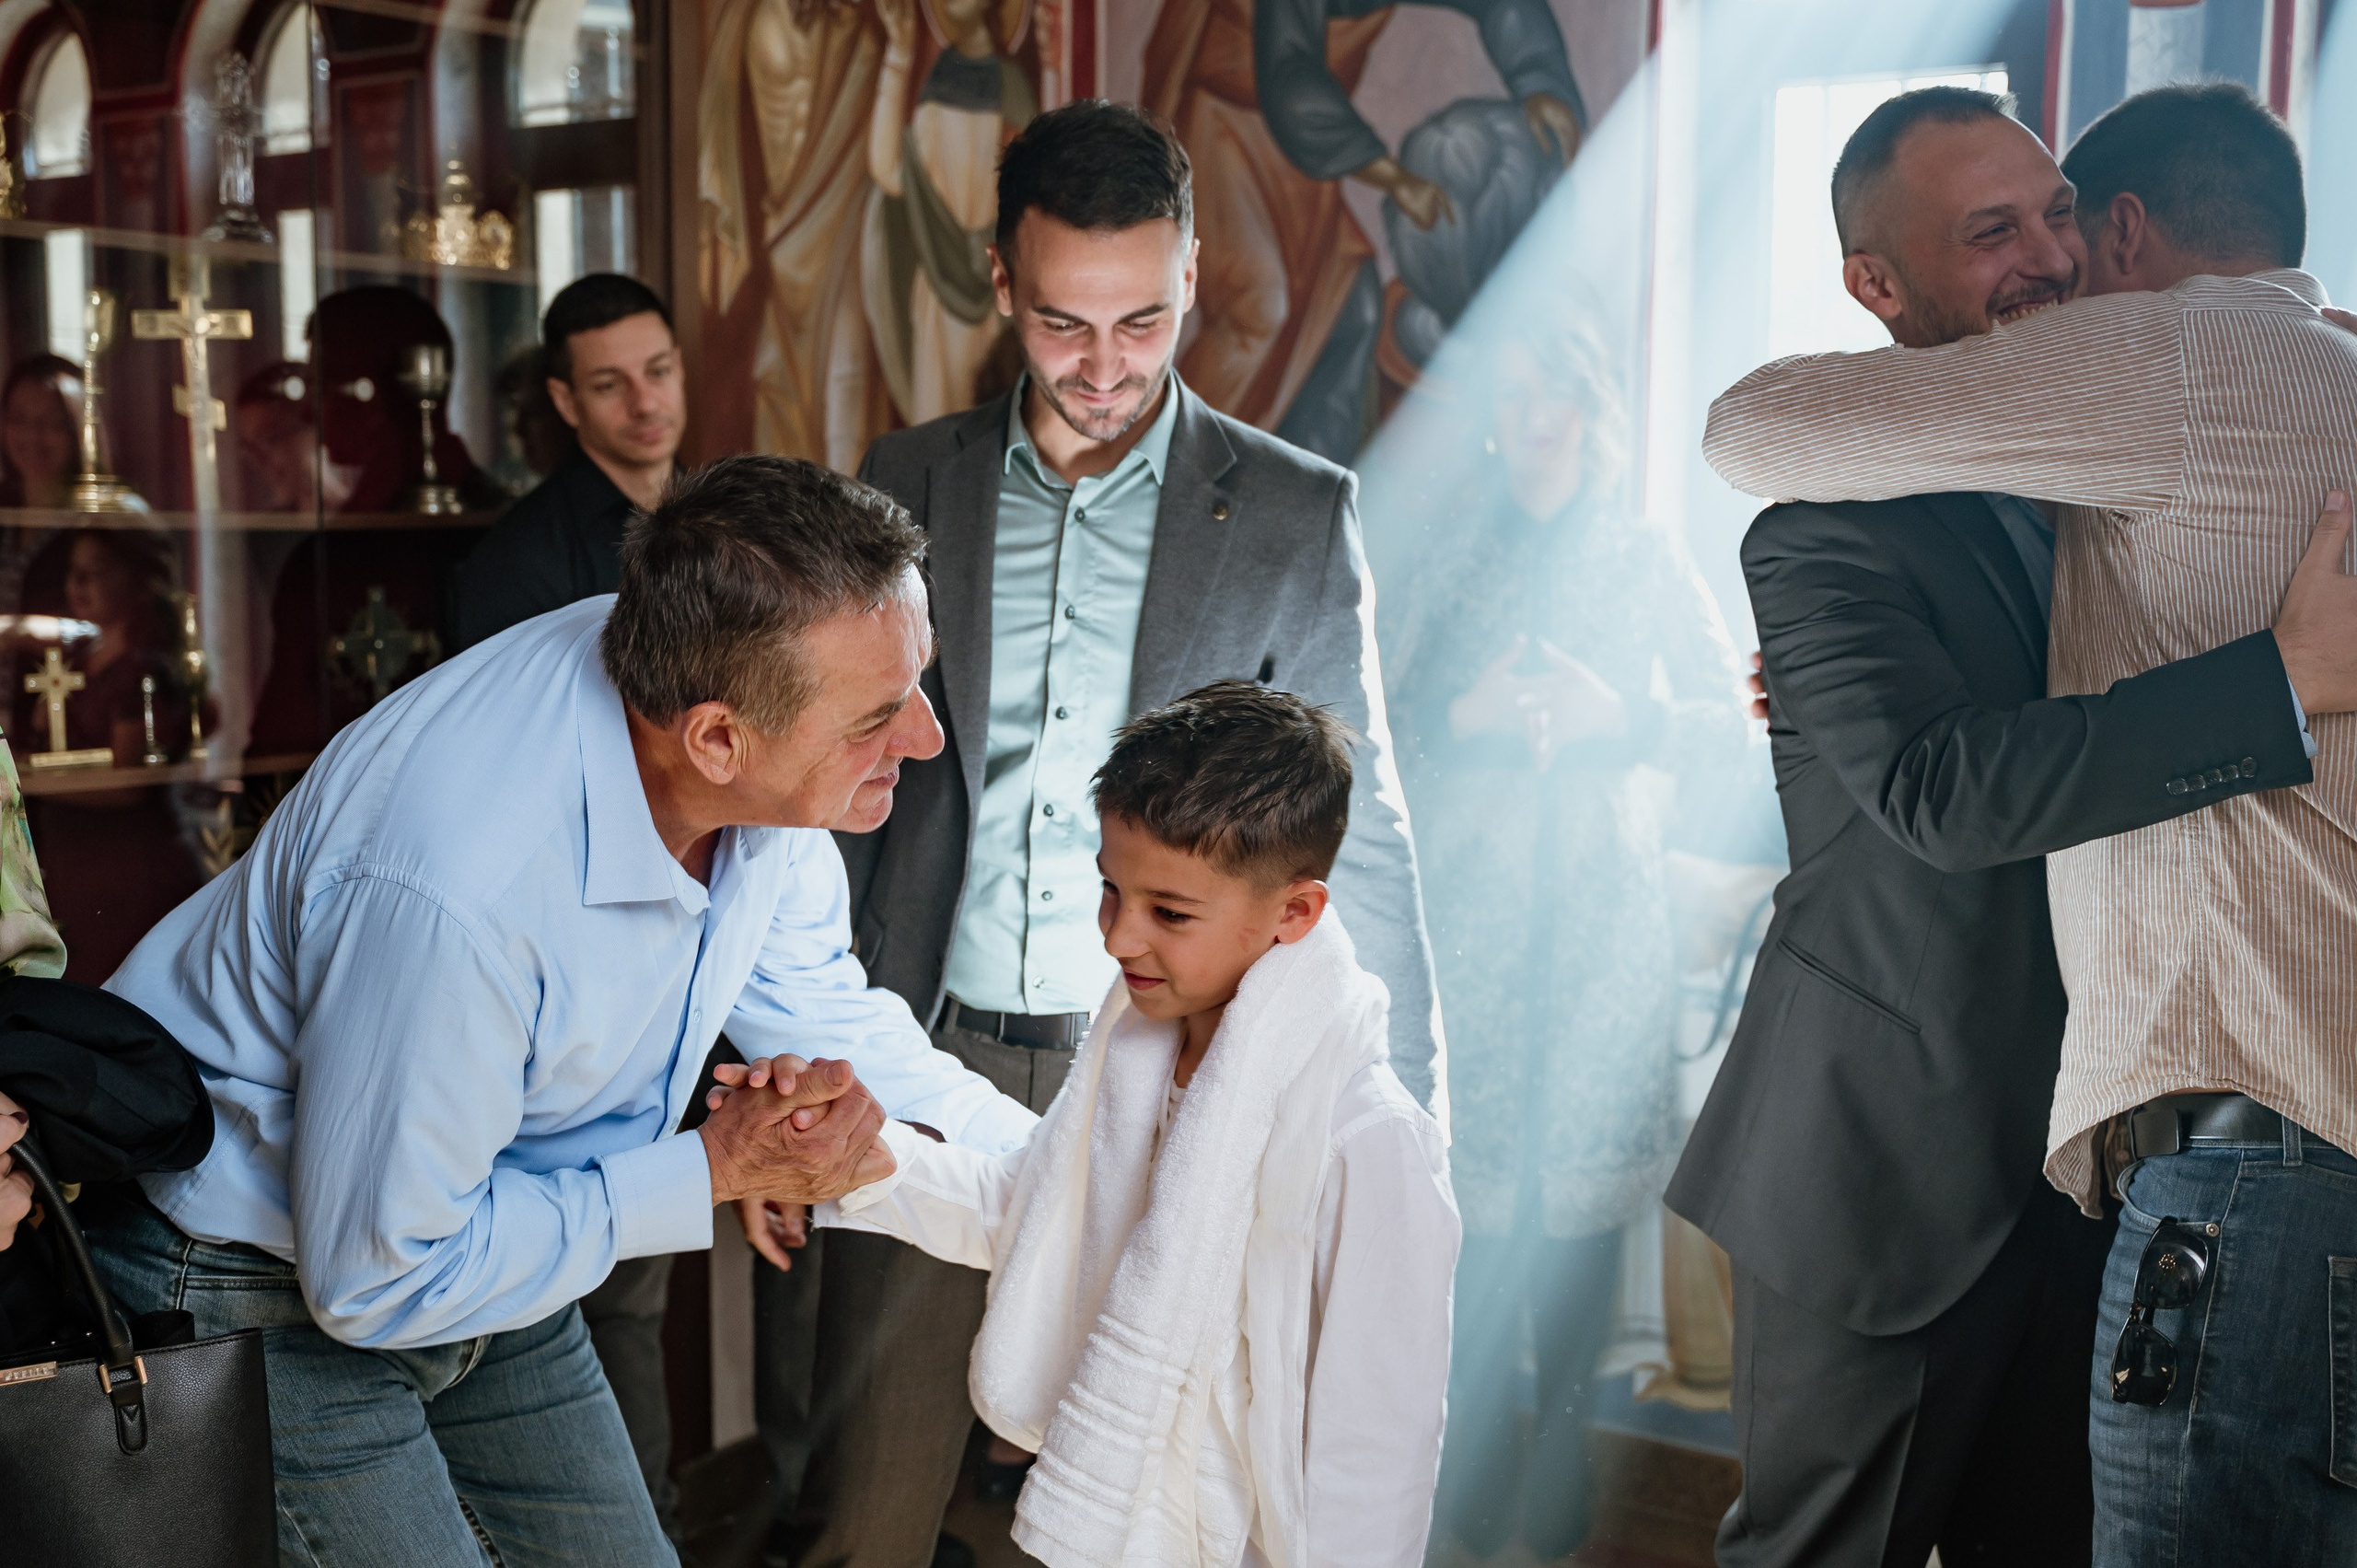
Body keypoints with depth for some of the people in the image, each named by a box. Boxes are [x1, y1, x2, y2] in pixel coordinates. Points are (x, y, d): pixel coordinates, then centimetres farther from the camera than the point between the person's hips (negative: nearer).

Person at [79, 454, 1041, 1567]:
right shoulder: (460, 882, -40)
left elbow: (816, 1008, 1)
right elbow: (374, 1284, -27)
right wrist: (713, 1171, -25)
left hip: (476, 1237, 7)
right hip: (262, 1293, -7)